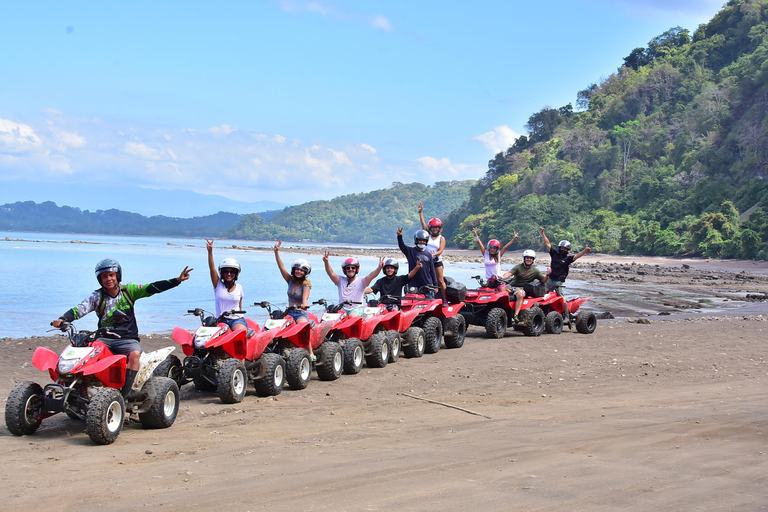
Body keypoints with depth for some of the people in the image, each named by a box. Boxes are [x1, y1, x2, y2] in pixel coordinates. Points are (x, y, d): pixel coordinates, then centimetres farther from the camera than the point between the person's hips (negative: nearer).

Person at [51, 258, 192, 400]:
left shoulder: (128, 291, 3)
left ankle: (125, 394, -30)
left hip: (128, 339, -1)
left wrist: (177, 280, -15)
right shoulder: (97, 297, 4)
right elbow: (79, 309, -7)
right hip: (105, 338, 1)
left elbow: (152, 288, -5)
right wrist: (63, 319, -28)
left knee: (134, 354, -33)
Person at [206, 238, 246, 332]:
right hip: (221, 320, 0)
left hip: (237, 319, 0)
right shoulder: (218, 285, 8)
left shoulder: (239, 287, 12)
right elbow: (212, 268, -5)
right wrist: (210, 251, -16)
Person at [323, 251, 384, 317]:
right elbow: (331, 273, -2)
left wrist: (379, 267, -31)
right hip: (342, 309, 3)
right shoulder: (341, 280, 12)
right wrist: (326, 262, -21)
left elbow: (371, 276, -12)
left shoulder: (361, 282, 5)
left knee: (353, 316, -34)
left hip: (357, 309, -2)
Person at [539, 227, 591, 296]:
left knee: (560, 297, -6)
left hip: (560, 282, -3)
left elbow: (576, 256, -21)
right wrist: (542, 233, -2)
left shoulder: (568, 258, -5)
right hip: (551, 280, 3)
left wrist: (585, 251, -39)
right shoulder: (554, 254, 3)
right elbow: (547, 243, 2)